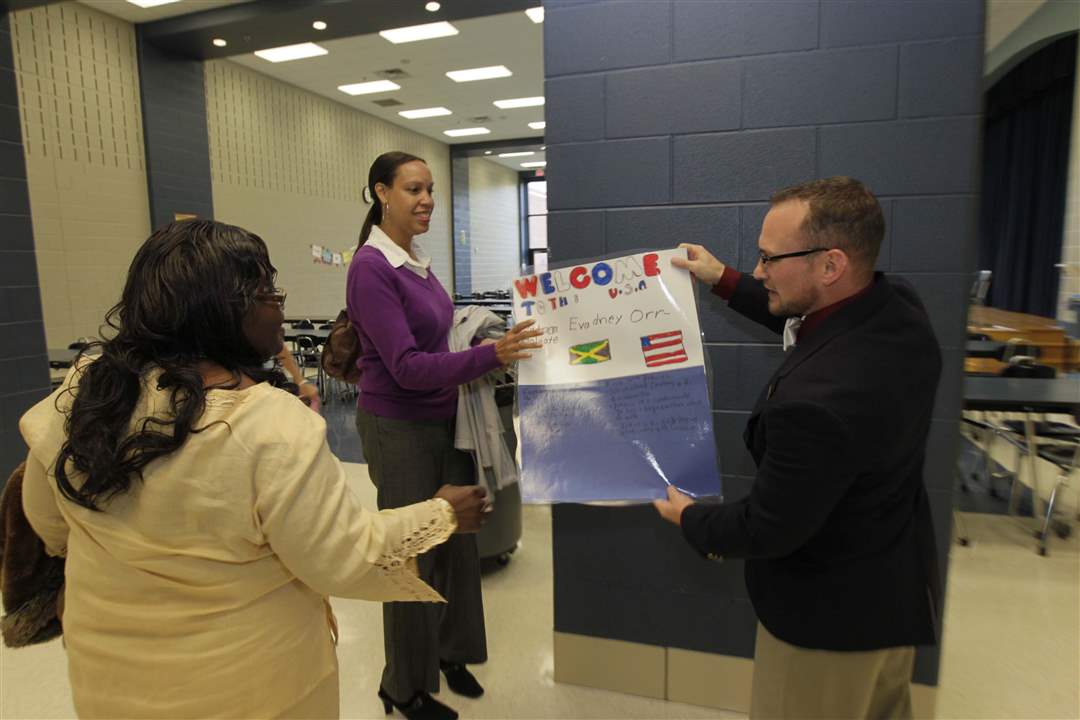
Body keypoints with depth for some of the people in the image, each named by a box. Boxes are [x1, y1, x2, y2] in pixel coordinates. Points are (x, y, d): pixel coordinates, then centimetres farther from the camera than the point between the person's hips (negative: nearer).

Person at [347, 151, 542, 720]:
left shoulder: (417, 259, 7)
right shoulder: (371, 268, -19)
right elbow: (406, 366, -26)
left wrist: (482, 359, 9)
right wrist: (489, 355, -34)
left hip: (443, 418, 8)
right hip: (398, 427, -8)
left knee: (458, 541, 17)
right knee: (414, 555, 7)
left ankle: (450, 652, 40)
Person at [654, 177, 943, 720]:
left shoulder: (816, 400, -41)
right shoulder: (899, 308, -14)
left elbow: (766, 530, -26)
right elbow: (807, 319, 9)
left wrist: (691, 519, -7)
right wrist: (725, 282, 12)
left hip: (831, 615, -8)